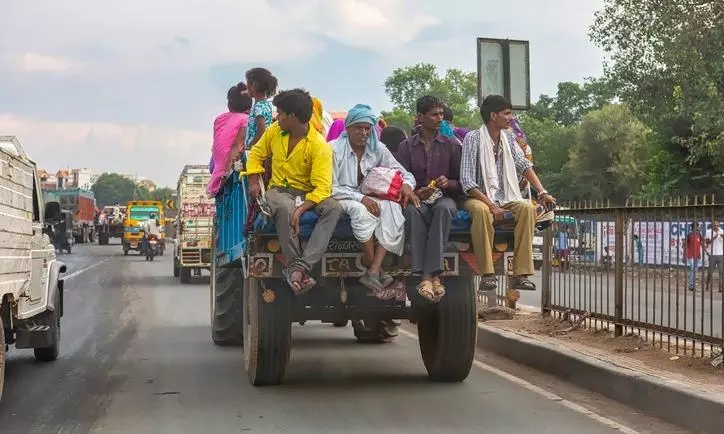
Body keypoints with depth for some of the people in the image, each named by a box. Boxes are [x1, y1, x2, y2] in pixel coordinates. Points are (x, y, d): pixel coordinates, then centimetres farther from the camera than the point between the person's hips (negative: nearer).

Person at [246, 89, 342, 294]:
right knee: (285, 208, -37)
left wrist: (301, 209, -33)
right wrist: (254, 181, 0)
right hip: (279, 190, 1)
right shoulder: (274, 131, 1)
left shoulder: (319, 146, -14)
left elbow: (322, 188, -20)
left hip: (308, 194, -1)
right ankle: (294, 265, -31)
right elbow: (256, 154, 17)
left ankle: (301, 266, -43)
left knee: (334, 208, -33)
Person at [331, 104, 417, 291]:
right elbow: (330, 188, -14)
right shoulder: (335, 149, -10)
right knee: (362, 210, -37)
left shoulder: (378, 149, 4)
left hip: (370, 197, 4)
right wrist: (360, 198, -26)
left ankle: (373, 270, -32)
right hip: (343, 198, -4)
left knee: (392, 208, -27)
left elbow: (404, 173, 9)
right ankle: (375, 268, -22)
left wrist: (406, 185, -16)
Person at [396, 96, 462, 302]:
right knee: (412, 210, -38)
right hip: (417, 198, 0)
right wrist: (416, 192, -16)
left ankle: (432, 273, -45)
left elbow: (461, 184, 11)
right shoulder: (406, 147, 11)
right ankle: (425, 275, -44)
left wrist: (448, 183, -12)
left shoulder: (452, 145, 12)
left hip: (443, 198, 0)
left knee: (444, 208, -38)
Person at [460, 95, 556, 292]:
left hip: (504, 198, 5)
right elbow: (467, 181, -15)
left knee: (527, 208, -24)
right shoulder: (473, 139, -9)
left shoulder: (508, 140, 9)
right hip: (478, 197, -5)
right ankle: (487, 274, -33)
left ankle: (521, 274, -26)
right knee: (481, 210, -39)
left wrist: (542, 193, -3)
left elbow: (525, 166, 11)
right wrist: (491, 205, -24)